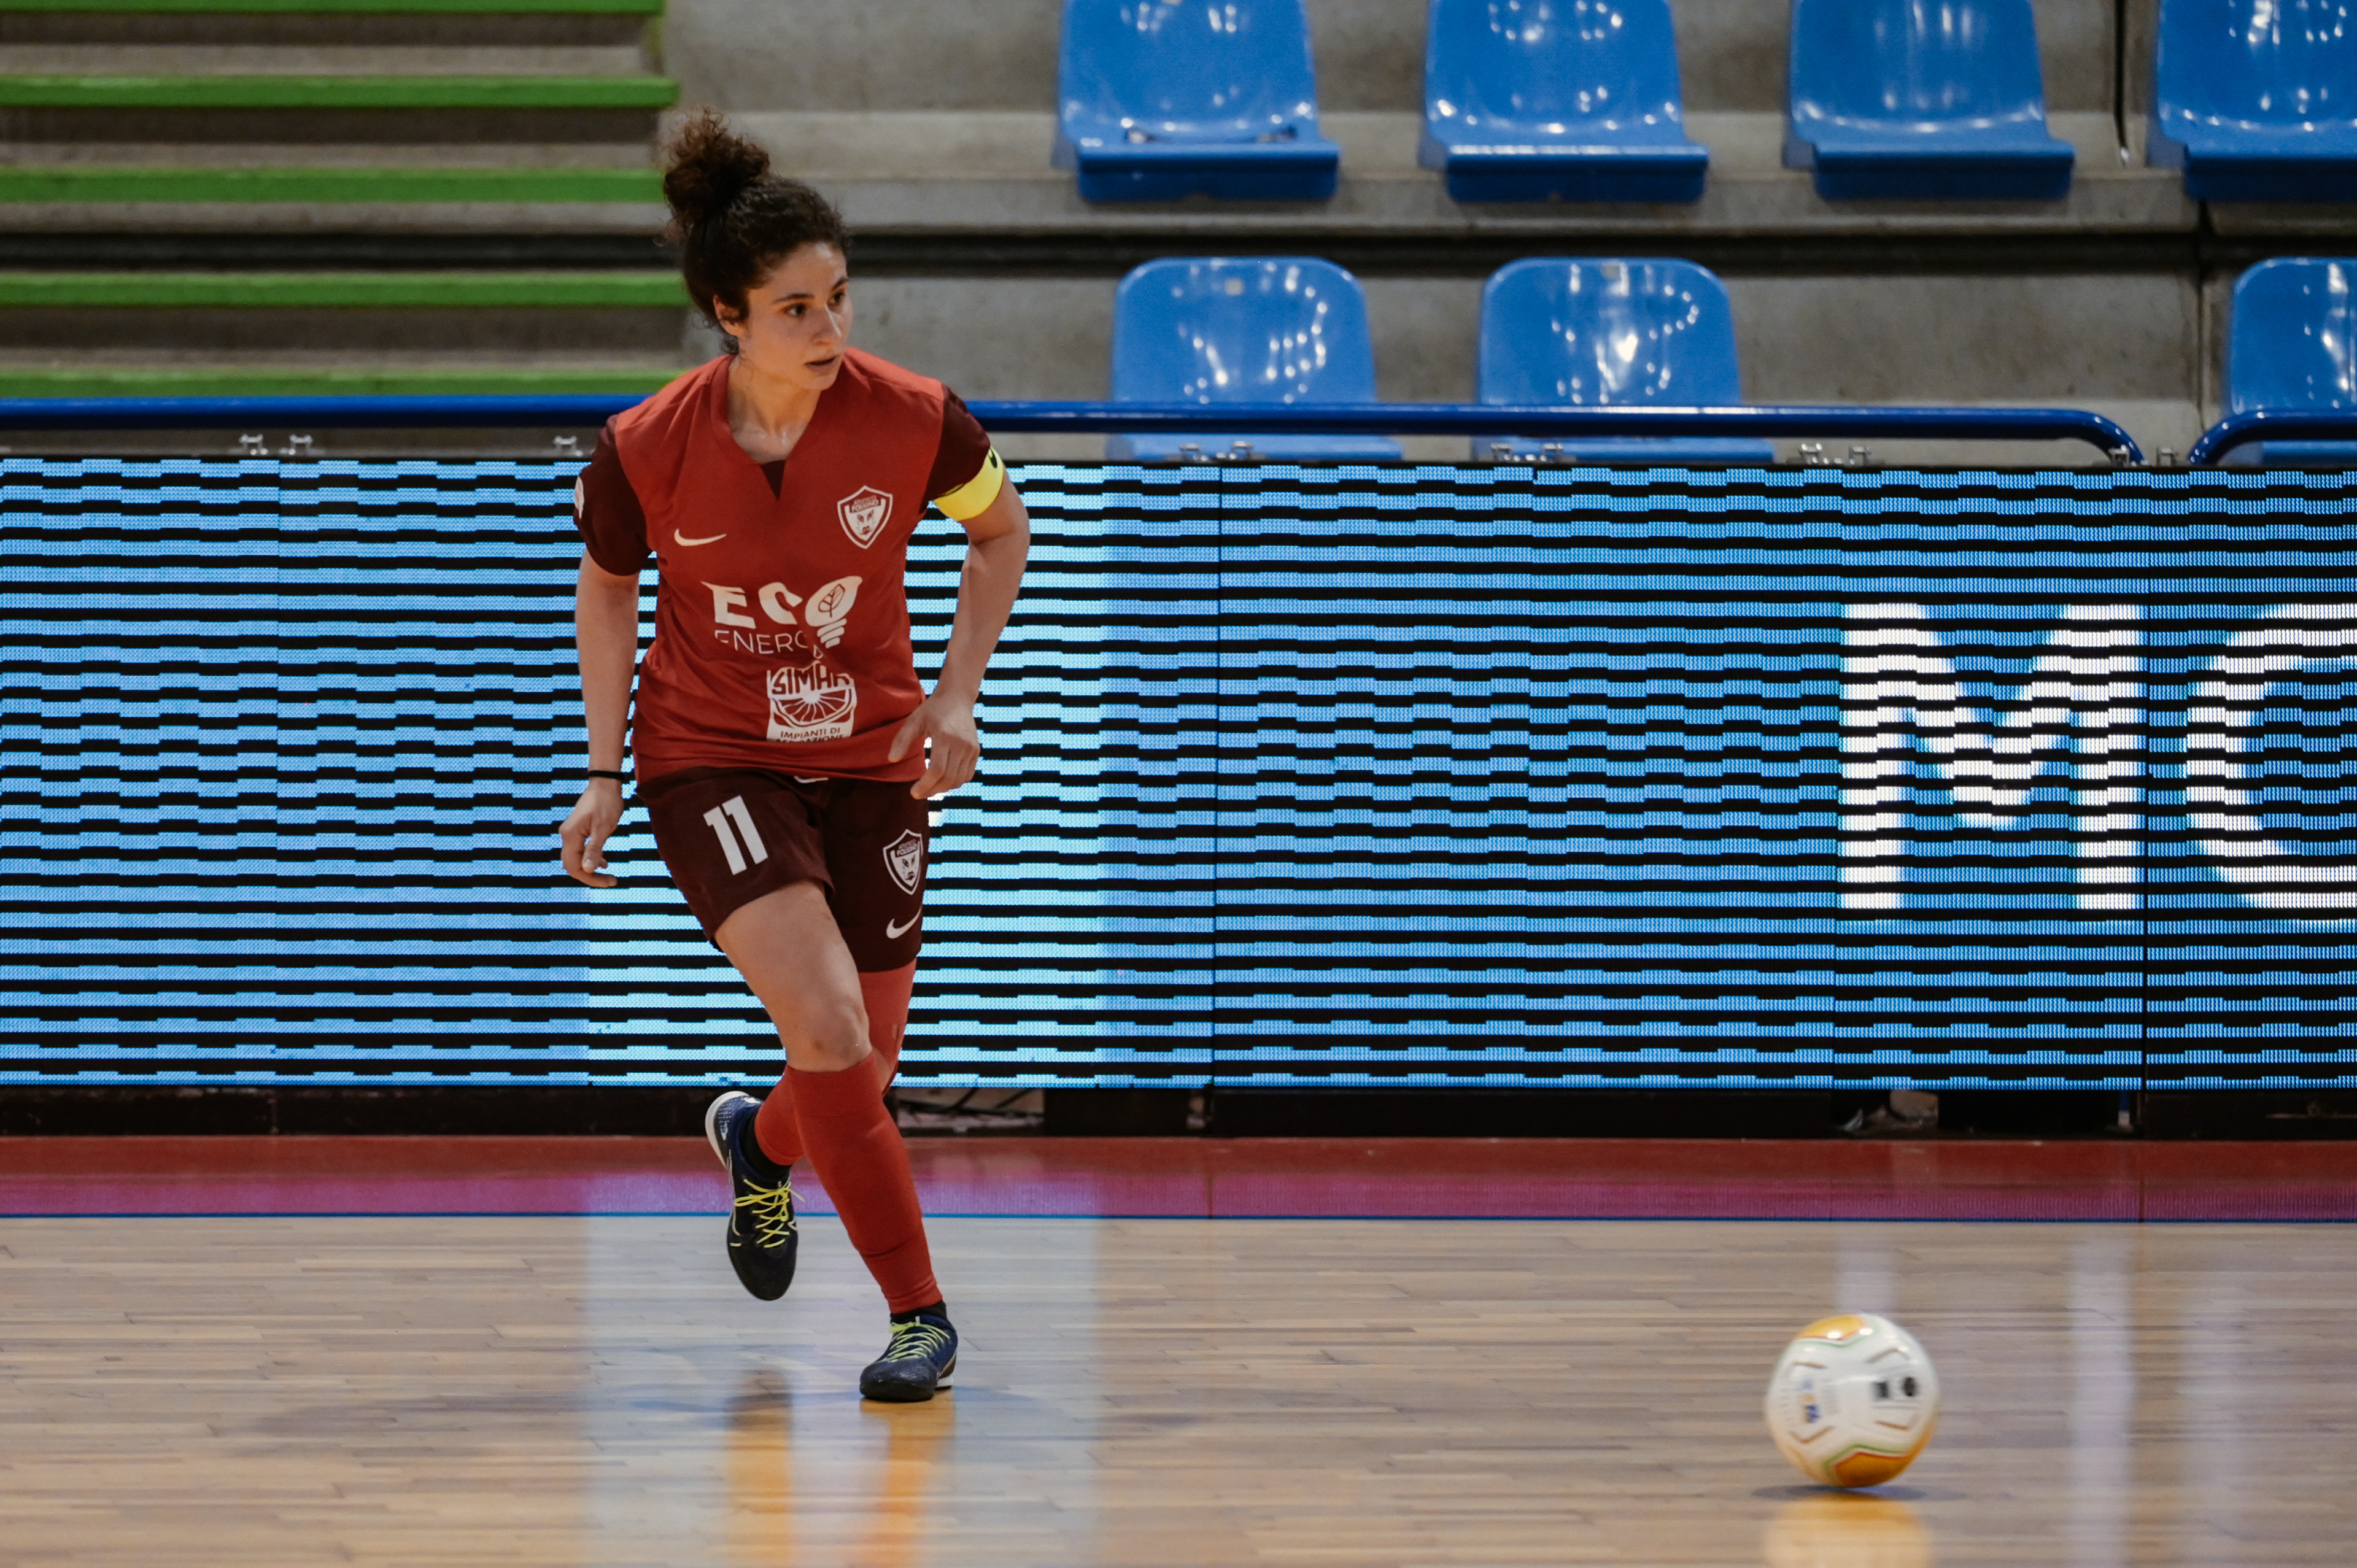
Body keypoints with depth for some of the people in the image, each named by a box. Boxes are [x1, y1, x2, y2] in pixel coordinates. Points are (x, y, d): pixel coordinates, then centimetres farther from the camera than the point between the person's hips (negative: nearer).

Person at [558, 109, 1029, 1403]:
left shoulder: (911, 418, -17)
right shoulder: (646, 450, -18)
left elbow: (1000, 530, 3)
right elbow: (606, 590, 3)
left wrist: (957, 692, -6)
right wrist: (606, 774, 1)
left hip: (870, 760, 2)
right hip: (710, 760, -2)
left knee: (863, 1072, 6)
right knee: (828, 1028, -21)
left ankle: (760, 1144, 44)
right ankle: (918, 1315, -8)